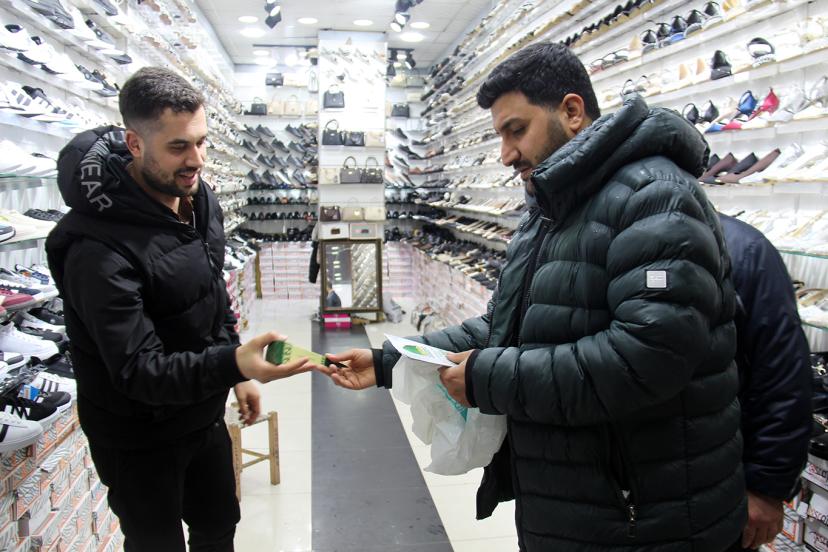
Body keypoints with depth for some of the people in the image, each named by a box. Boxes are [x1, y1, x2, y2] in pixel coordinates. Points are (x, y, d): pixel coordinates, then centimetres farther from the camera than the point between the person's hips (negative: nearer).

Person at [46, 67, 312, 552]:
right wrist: (233, 364, -45)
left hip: (204, 416, 7)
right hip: (140, 440, -6)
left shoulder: (199, 197, -5)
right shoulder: (99, 247, -30)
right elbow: (138, 370, -30)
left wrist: (237, 372, 10)